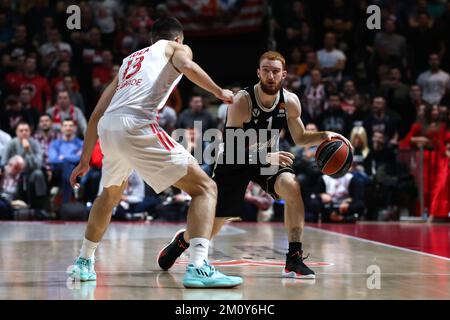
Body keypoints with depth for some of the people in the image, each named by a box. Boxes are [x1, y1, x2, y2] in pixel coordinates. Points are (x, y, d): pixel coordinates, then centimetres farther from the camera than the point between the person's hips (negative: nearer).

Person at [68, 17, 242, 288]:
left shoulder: (130, 60, 35)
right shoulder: (177, 48, 20)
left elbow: (97, 113, 32)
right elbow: (187, 66, -7)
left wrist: (85, 160, 36)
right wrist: (219, 92, 4)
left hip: (107, 128, 7)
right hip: (136, 125, -7)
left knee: (111, 195, 35)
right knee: (205, 187, -2)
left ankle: (84, 263, 42)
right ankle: (198, 268, -19)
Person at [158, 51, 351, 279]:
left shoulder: (290, 102, -14)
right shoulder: (242, 102, -29)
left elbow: (300, 138, 2)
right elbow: (230, 149, -30)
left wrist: (324, 136, -17)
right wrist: (266, 158, -42)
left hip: (269, 157, 3)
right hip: (235, 162, -3)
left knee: (292, 187, -29)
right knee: (210, 228, 4)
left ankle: (294, 259, -21)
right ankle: (182, 240, 41)